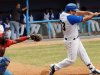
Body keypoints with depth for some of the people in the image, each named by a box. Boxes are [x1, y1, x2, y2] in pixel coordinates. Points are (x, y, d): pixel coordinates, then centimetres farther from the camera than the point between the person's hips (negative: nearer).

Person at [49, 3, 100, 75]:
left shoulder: (63, 14, -4)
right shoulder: (71, 18, -29)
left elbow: (77, 13, 3)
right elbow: (85, 19, -19)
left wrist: (89, 12, -6)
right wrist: (93, 15, -3)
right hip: (71, 41, -10)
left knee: (83, 54, 17)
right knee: (71, 59, -1)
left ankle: (92, 69, 26)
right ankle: (55, 67, 6)